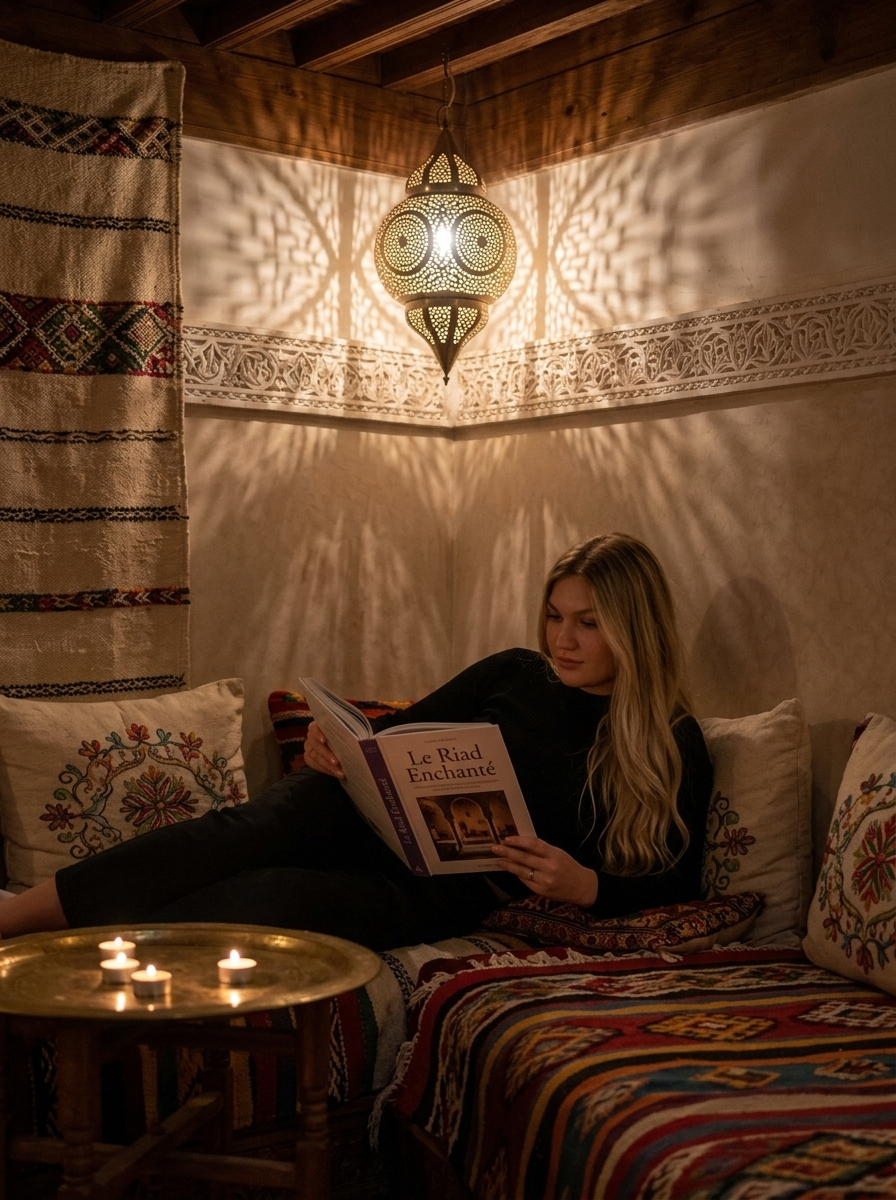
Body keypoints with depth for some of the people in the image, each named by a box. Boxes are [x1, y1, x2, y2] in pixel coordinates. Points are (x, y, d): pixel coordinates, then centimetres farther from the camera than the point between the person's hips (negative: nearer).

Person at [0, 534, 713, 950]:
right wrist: (338, 745, -6)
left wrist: (582, 883, -19)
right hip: (375, 814, 3)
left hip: (447, 893, -3)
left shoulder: (675, 750, 2)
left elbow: (675, 886, 0)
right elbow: (400, 733, 16)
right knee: (257, 827, -30)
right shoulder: (515, 674, 12)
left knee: (281, 896, -32)